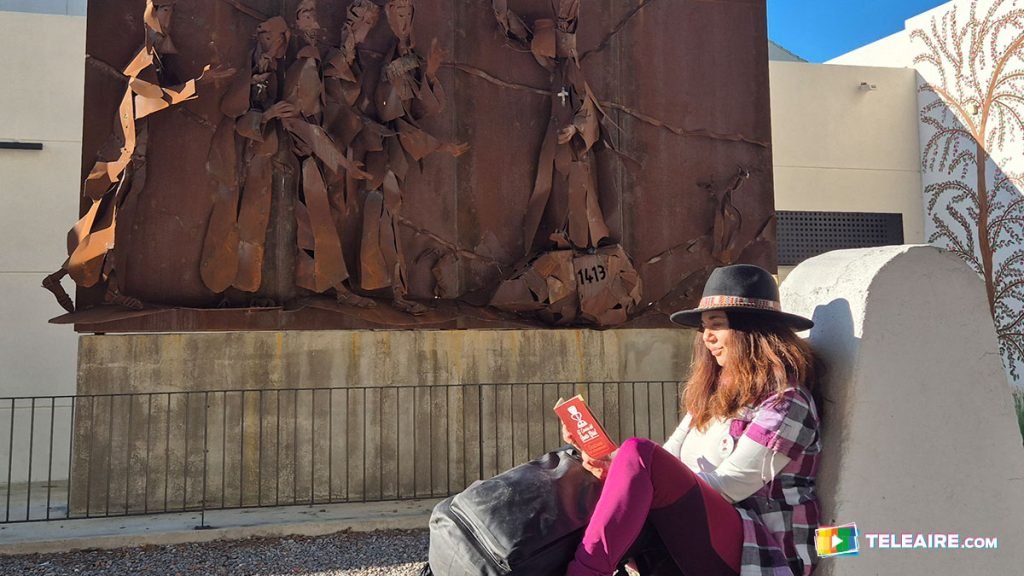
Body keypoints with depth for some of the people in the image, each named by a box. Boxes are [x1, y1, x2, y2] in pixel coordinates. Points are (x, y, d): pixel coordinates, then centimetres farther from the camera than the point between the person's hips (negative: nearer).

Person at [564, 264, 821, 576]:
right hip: (692, 543, 8)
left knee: (638, 453, -29)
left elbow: (726, 487, -15)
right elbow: (668, 462, 10)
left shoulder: (785, 402, -8)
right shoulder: (713, 390, 16)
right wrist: (614, 466, -11)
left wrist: (626, 466, -15)